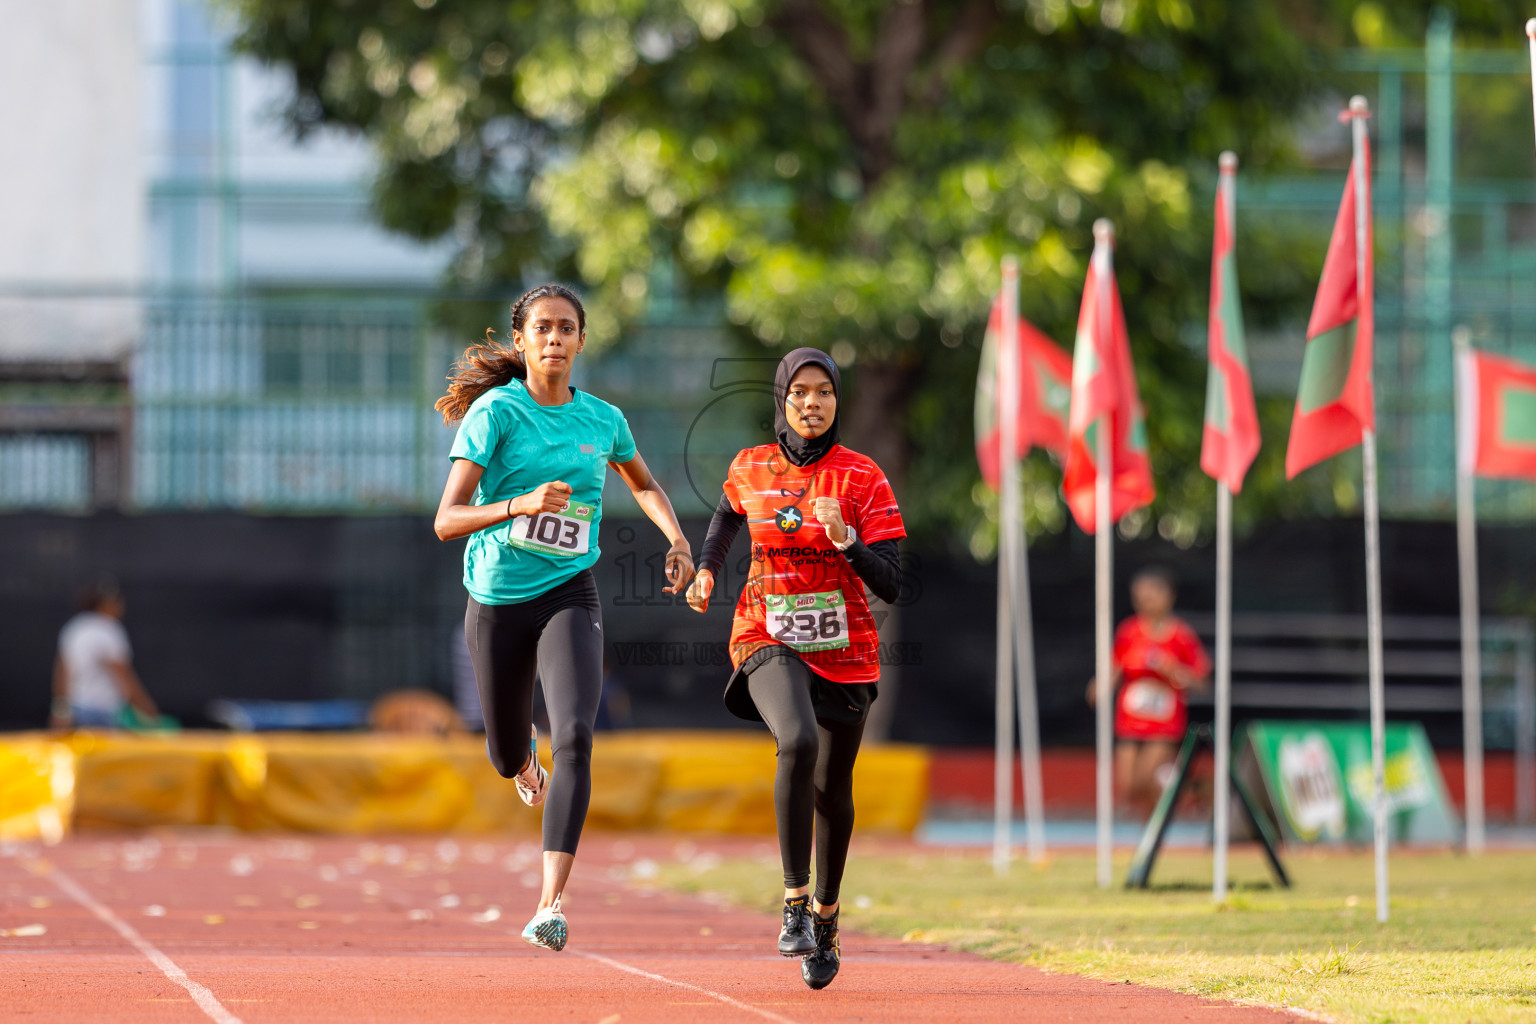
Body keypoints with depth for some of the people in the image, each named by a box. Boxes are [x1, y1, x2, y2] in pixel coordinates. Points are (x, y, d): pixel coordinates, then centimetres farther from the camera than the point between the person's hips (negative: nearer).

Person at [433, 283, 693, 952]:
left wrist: (675, 538, 9)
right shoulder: (496, 412, -9)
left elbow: (644, 484, 27)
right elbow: (447, 521, -17)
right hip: (497, 599, -1)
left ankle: (551, 903, -28)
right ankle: (525, 756, 56)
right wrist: (522, 504, -32)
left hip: (568, 596, 1)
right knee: (508, 759, 14)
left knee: (574, 736, -23)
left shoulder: (603, 420, 3)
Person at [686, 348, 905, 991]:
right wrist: (706, 570, 11)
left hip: (844, 649, 1)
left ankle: (826, 917, 36)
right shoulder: (748, 470, 1)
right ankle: (794, 903, -24)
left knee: (832, 787, 11)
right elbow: (728, 515, 26)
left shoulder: (861, 478, -6)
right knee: (797, 743, -30)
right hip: (769, 641, -1)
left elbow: (890, 586, -10)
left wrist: (846, 539, -26)